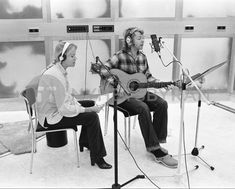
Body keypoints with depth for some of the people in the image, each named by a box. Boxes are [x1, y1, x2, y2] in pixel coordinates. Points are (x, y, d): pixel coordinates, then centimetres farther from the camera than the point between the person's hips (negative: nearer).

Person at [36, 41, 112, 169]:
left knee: (91, 104, 15)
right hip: (51, 118, -11)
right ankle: (97, 158, -6)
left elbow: (67, 95, 12)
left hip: (56, 109, 11)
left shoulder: (58, 69, 4)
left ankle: (85, 143, 27)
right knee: (92, 117, -19)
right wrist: (88, 109, -22)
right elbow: (64, 108, -29)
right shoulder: (55, 76, -28)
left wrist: (79, 105, -1)